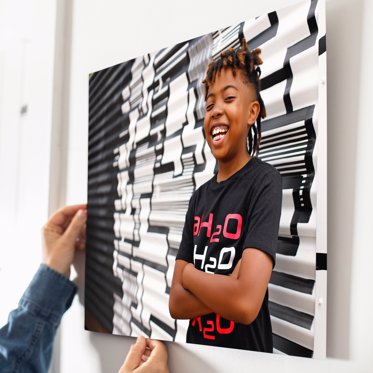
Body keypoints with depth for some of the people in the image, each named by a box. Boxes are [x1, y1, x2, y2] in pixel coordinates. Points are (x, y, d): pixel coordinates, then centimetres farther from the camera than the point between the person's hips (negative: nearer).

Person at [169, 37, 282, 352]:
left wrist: (190, 274, -10)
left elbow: (246, 303, -27)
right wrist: (227, 290, -18)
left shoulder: (264, 182, -15)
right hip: (197, 345, 6)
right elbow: (176, 302, -2)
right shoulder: (199, 197, 4)